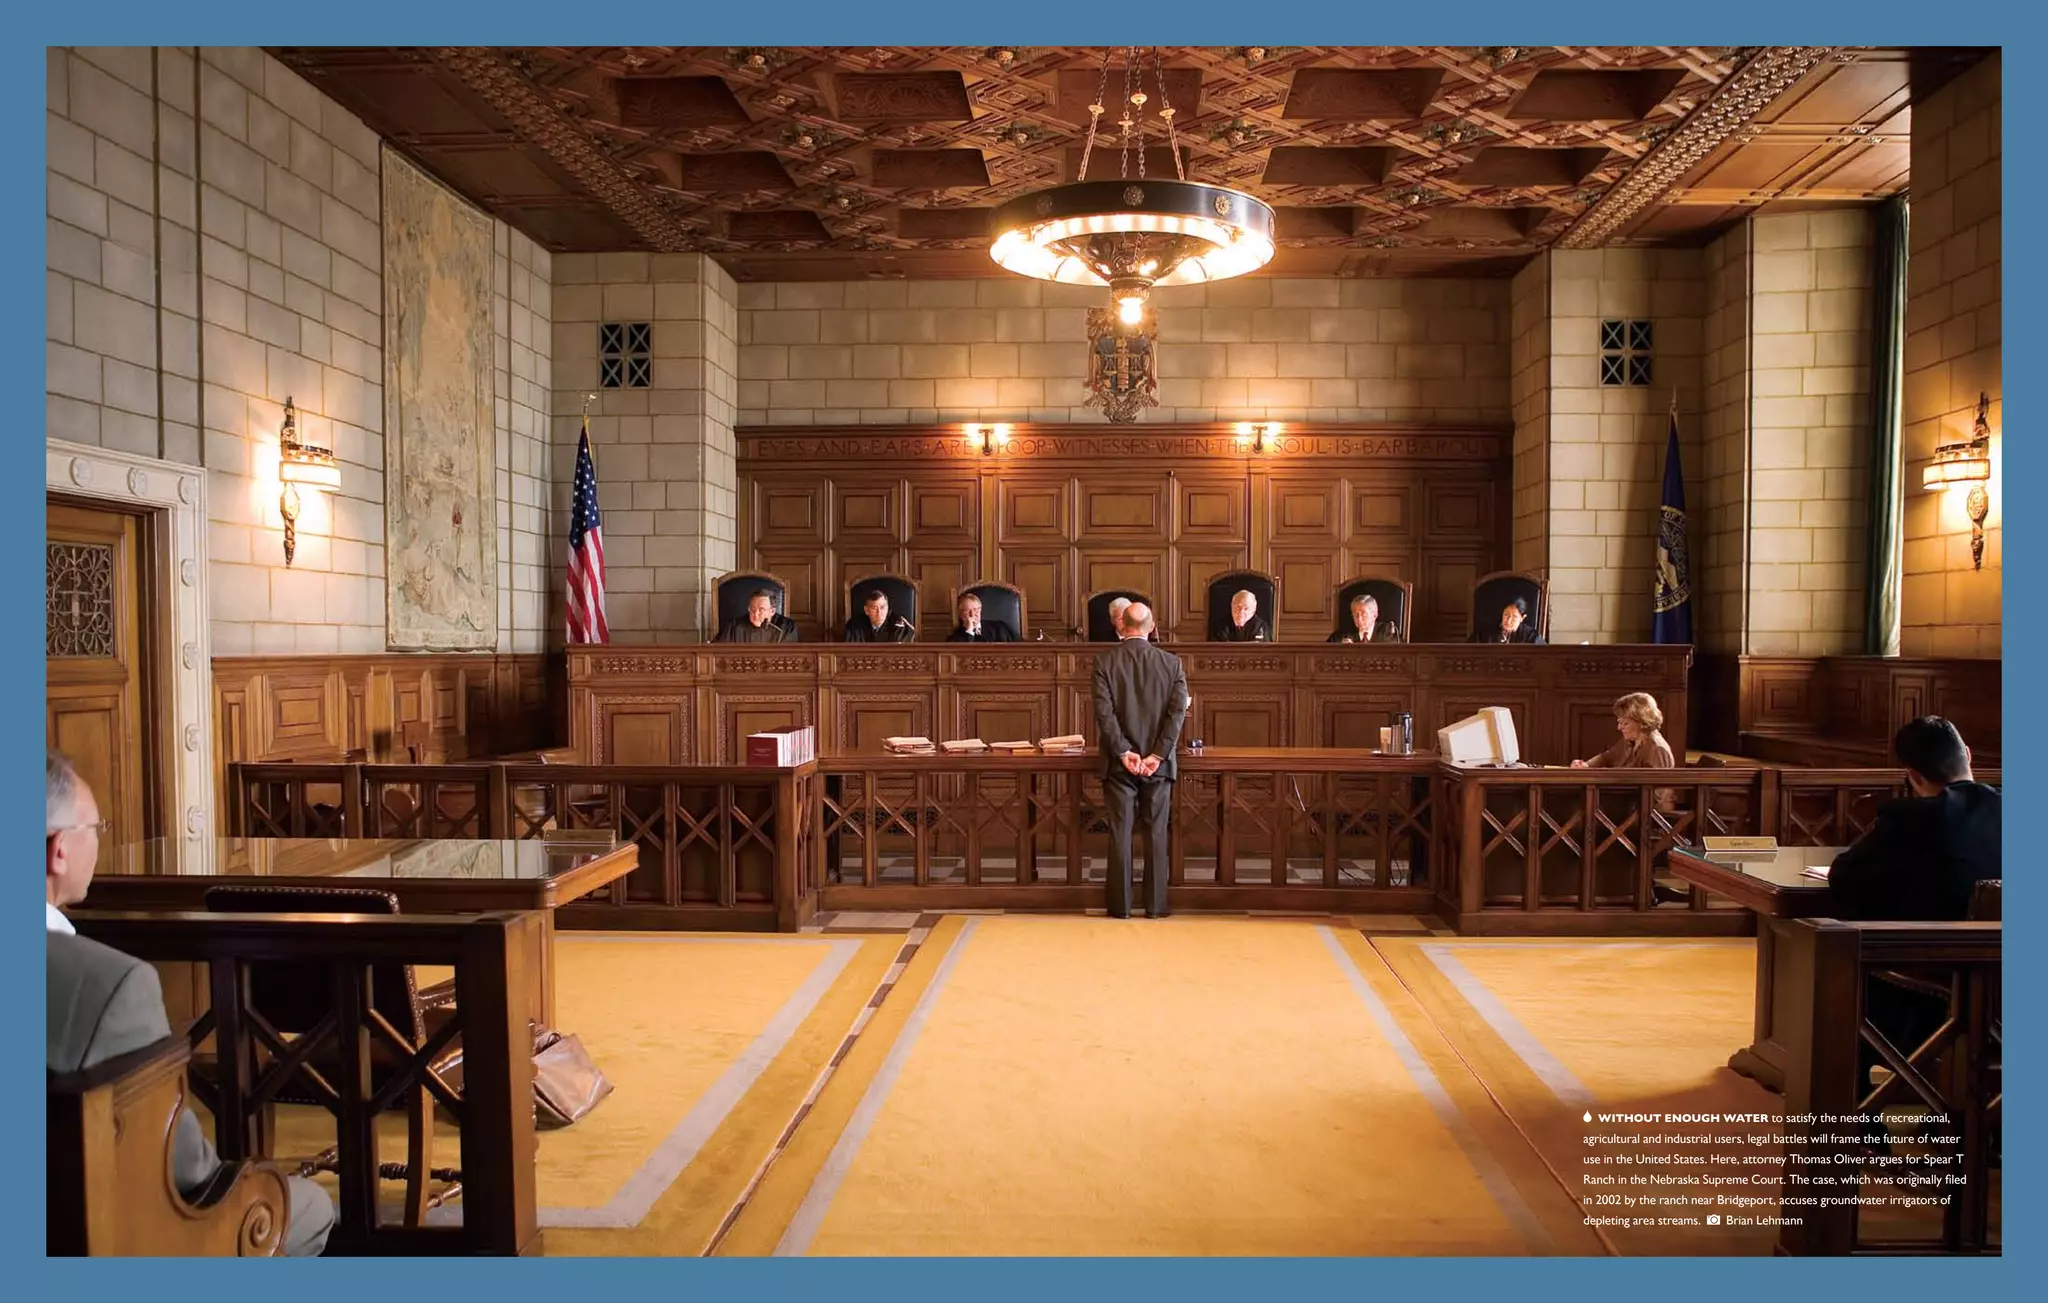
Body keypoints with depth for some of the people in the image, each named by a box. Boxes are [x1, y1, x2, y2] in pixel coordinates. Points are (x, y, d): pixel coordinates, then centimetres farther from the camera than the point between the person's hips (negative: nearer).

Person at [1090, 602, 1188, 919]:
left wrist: (1123, 752, -10)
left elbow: (1104, 711, -12)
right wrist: (1157, 755, -11)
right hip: (1158, 763, 1)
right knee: (1156, 833, 8)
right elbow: (1178, 710, -9)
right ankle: (1156, 905, 11)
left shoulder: (1105, 661, -5)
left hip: (1119, 763, -1)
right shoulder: (1172, 663, -1)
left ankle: (1120, 905, 9)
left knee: (1120, 833, 4)